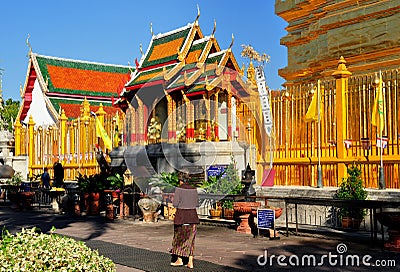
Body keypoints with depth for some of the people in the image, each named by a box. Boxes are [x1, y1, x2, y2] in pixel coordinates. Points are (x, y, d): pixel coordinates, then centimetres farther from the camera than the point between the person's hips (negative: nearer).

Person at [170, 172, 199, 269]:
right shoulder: (194, 189, 3)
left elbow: (175, 203, -13)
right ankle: (190, 262, 7)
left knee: (179, 237, 11)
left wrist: (174, 200, 9)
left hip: (181, 215, -4)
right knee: (190, 238, 10)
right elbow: (196, 204, 8)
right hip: (192, 216, 4)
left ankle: (179, 260, 17)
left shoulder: (179, 189, -11)